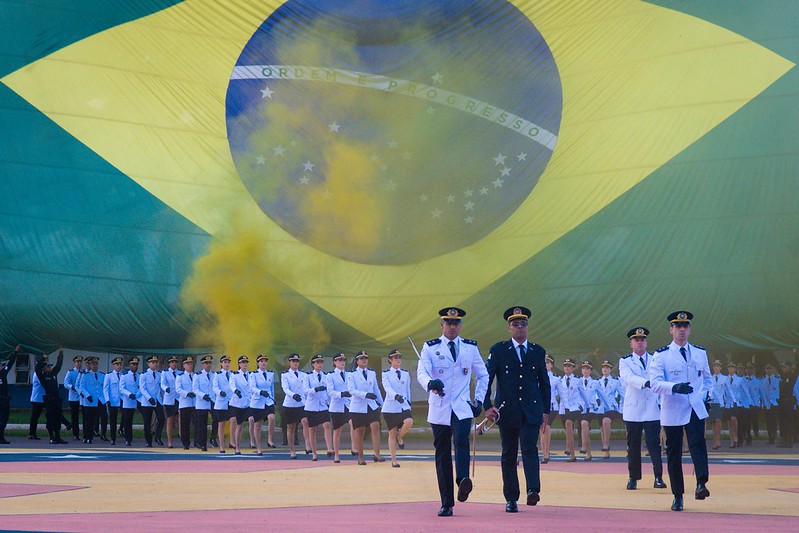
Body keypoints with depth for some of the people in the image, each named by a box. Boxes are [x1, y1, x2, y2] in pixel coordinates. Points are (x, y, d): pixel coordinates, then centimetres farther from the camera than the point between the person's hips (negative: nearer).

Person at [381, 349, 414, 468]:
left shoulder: (406, 373, 10)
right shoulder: (386, 374, -1)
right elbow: (387, 388, -17)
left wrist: (408, 403, 16)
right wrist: (396, 396, -35)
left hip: (403, 406, 2)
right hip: (390, 407, -2)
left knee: (409, 422, -28)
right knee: (392, 434, 2)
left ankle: (399, 436, 5)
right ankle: (393, 460, 10)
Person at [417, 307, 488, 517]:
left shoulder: (471, 348, 10)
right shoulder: (430, 348, 4)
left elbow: (483, 375, 20)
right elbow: (421, 372, -12)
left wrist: (478, 400, 8)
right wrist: (430, 383, -35)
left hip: (462, 407, 0)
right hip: (439, 409, 0)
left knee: (461, 440, -27)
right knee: (442, 454, 3)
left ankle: (463, 481, -45)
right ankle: (446, 504, 7)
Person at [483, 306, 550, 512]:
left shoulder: (538, 351, 9)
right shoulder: (498, 350, 2)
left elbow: (544, 383, 15)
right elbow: (486, 379, 0)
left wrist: (546, 411, 11)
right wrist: (487, 406, -9)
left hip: (531, 411, 0)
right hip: (506, 410, 0)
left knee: (529, 449, -16)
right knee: (509, 454, 4)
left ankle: (533, 491, -27)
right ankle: (511, 499, 10)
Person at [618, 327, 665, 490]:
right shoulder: (625, 361, 4)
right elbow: (628, 377, -16)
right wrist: (645, 382, -33)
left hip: (653, 409, 0)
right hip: (633, 410, 0)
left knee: (654, 443, -6)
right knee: (633, 445, 5)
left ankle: (658, 477, -6)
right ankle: (633, 478, 14)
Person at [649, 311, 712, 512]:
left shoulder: (700, 353, 11)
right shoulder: (661, 355, 0)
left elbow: (707, 378, 26)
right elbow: (655, 383, -11)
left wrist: (705, 396, 9)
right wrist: (675, 387, -27)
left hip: (696, 409, 1)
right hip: (672, 411, -1)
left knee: (698, 443, -21)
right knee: (673, 452, 3)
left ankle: (701, 484, -34)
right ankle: (678, 496, 12)